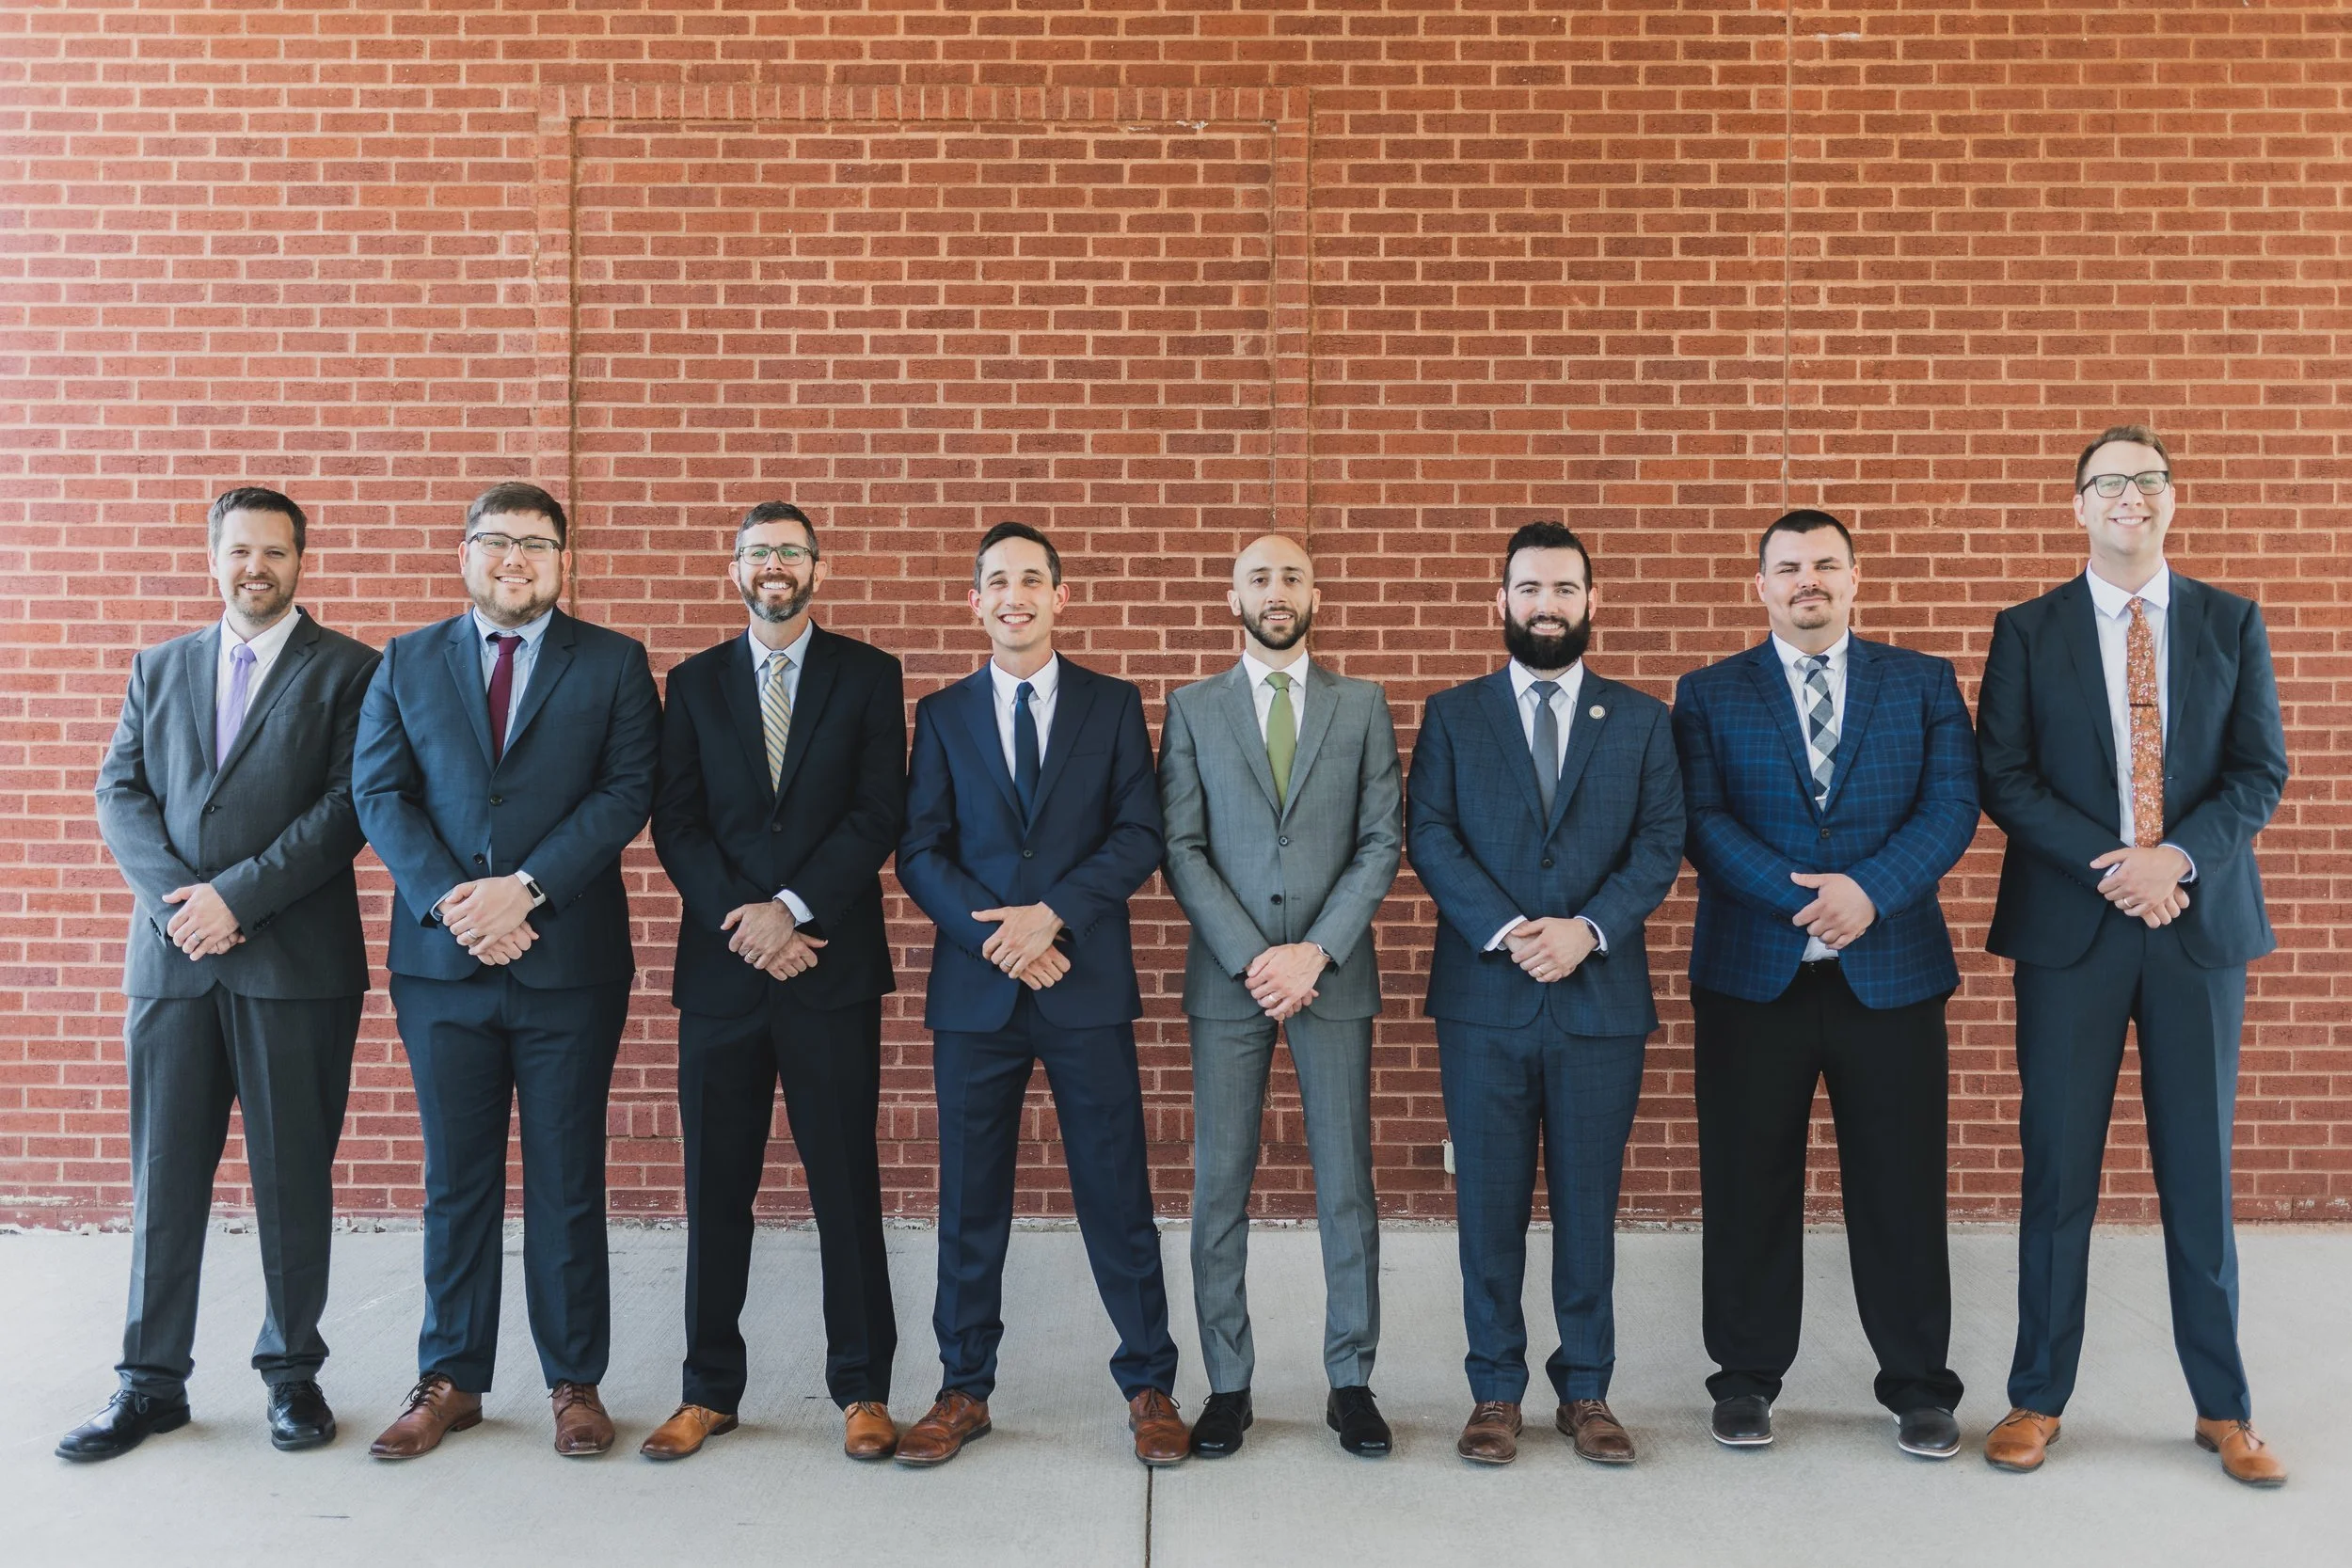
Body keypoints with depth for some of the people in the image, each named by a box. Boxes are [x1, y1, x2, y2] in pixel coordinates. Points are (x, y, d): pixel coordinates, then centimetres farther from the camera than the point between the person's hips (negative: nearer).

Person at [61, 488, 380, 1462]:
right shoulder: (159, 669, 16)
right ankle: (151, 1383, 19)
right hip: (171, 957, 4)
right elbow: (119, 793, 8)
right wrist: (175, 897, -9)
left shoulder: (348, 671, 2)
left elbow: (348, 805, -7)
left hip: (295, 961, -3)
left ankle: (292, 1371, 18)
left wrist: (237, 895, -14)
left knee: (294, 1176, 5)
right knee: (163, 1173, 8)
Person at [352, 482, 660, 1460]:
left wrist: (523, 887, -15)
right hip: (441, 962, 2)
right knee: (455, 1181, 11)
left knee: (567, 1181, 6)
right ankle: (450, 1380, 24)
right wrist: (450, 902, -11)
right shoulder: (407, 664, 11)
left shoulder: (613, 664, 4)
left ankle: (575, 1381, 18)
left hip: (569, 961, -2)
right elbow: (379, 795, 3)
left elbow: (627, 791, -5)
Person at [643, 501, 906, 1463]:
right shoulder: (695, 683, 12)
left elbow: (878, 815, -3)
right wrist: (742, 922, -9)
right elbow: (674, 823, 4)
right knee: (715, 1186, 7)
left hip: (832, 964, -2)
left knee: (847, 1182, 3)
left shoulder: (868, 676, 6)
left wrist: (791, 907, -13)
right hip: (721, 963, 2)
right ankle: (709, 1390, 20)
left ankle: (862, 1390, 15)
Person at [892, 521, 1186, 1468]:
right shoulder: (943, 715, 9)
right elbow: (919, 852, 3)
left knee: (1117, 1193, 4)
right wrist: (996, 938, -12)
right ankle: (964, 1390, 23)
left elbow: (1140, 836, -1)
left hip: (1087, 986, -1)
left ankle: (1150, 1385, 19)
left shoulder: (1113, 707, 7)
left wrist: (1052, 912, -14)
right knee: (969, 1199, 8)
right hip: (974, 990, 1)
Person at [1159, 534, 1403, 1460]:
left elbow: (1382, 841, 2)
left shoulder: (1362, 707, 9)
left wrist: (1317, 951, -10)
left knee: (1346, 1185, 5)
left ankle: (1352, 1383, 17)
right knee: (1219, 1187, 3)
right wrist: (1251, 958, -10)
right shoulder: (1193, 709, 8)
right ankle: (1227, 1386, 15)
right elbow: (1180, 848, 0)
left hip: (1333, 973, 0)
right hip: (1226, 978, 0)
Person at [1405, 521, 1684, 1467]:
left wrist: (1587, 928, -14)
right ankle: (1495, 1391, 18)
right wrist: (1505, 930, -15)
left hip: (1601, 998, 1)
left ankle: (1586, 1390, 22)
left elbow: (1661, 843, 2)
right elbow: (1428, 837, -2)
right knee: (1489, 1205, 5)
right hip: (1483, 999, 0)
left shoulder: (1640, 722, 10)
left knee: (1589, 1204, 8)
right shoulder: (1452, 717, 7)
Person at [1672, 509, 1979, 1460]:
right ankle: (1747, 1378, 20)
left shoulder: (1924, 683, 10)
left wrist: (1869, 890, -17)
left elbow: (1953, 805, -1)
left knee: (1901, 1185, 6)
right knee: (1748, 1186, 6)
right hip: (1751, 976, 0)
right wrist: (1802, 898, -17)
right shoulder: (1708, 694, 7)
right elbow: (1702, 822, -4)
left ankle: (1918, 1386, 22)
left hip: (1890, 970, 1)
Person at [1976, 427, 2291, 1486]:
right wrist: (2107, 866, -14)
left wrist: (2177, 857, -14)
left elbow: (2261, 770, 3)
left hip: (2199, 921, 1)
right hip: (2068, 925, -1)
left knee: (2199, 1171, 8)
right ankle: (2037, 1398, 15)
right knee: (2057, 1169, 3)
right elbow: (2003, 777, -2)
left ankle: (2222, 1409, 21)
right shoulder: (2027, 632, 5)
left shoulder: (2232, 624, 9)